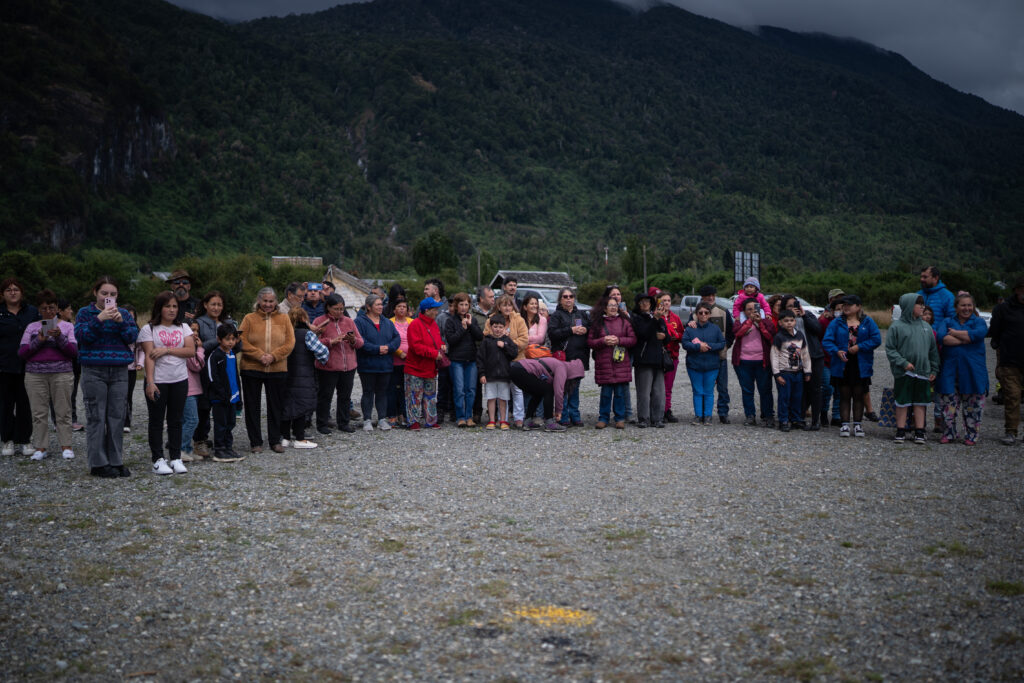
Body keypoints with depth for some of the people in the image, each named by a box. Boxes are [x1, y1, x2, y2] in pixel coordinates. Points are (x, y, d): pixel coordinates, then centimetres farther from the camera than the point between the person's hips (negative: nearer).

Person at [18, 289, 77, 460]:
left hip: (62, 374, -1)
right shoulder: (32, 327, 13)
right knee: (39, 412, 0)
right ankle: (40, 448, 5)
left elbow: (74, 352, 0)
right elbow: (22, 352, 5)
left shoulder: (67, 327, 10)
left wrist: (59, 337, -13)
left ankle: (66, 446, 2)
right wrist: (39, 340, -9)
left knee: (63, 411, -3)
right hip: (35, 374, 1)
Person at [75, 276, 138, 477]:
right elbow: (81, 335, -10)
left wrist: (121, 321, -16)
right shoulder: (85, 313, 4)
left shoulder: (124, 313, 12)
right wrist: (99, 319, -21)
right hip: (94, 371, -3)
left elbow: (132, 337, 0)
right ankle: (98, 463, 2)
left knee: (117, 417, 4)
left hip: (119, 372, 3)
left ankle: (116, 461, 11)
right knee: (96, 418, -3)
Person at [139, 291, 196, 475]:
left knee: (176, 420, 7)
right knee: (156, 421, 3)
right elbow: (149, 356, -9)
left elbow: (191, 351, -3)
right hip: (158, 381, -3)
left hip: (180, 380, 3)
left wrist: (167, 350, -13)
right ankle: (158, 460, 8)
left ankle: (175, 458, 13)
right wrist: (150, 382, -17)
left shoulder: (183, 328, 9)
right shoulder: (149, 329, -1)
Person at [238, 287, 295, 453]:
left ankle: (275, 440, 20)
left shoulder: (284, 319, 5)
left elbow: (290, 343, -2)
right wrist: (260, 355, -17)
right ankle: (255, 442, 15)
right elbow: (242, 342, -6)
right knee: (252, 406, 5)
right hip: (252, 370, -1)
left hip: (278, 369, 1)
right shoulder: (249, 318, 1)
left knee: (276, 406, 8)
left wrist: (273, 356, -15)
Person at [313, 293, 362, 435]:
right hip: (327, 366, -4)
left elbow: (360, 342, 12)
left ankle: (344, 423, 21)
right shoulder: (319, 322, -2)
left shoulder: (349, 321, 11)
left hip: (348, 366, 4)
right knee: (325, 396, 2)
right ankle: (322, 424, 13)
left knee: (345, 396, 10)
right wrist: (331, 341, -20)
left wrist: (353, 340, -10)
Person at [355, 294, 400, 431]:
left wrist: (388, 347, -14)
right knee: (368, 392, 3)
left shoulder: (387, 322, 12)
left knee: (382, 392, 10)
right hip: (367, 365, -4)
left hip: (385, 365, 5)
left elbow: (397, 338, 4)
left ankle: (382, 419, 16)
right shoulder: (360, 322, -6)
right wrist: (377, 349, -20)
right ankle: (367, 420, 10)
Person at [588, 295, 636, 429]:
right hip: (604, 362, 0)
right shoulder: (597, 323, 7)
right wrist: (603, 341, -11)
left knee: (620, 392, 2)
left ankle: (620, 418, 12)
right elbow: (589, 341, 4)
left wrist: (619, 340, -9)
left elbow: (633, 339, 5)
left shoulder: (624, 321, 8)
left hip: (621, 362, 0)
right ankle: (603, 418, 12)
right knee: (605, 392, 1)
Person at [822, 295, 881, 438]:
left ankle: (857, 424, 16)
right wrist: (837, 351, -20)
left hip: (861, 366, 0)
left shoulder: (867, 322, 3)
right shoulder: (837, 323, 3)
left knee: (858, 396, 8)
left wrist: (859, 347, -13)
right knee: (844, 396, 4)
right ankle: (845, 424, 8)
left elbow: (876, 339, -4)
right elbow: (827, 341, -3)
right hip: (842, 366, 0)